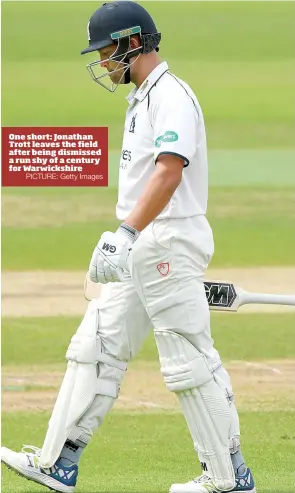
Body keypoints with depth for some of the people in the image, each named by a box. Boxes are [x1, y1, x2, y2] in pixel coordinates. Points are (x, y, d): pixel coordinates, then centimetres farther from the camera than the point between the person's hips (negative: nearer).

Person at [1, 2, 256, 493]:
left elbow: (169, 172, -27)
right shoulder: (142, 98, 18)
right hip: (141, 250, 11)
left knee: (191, 363, -7)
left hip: (168, 242, -11)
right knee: (95, 349, 8)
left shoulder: (170, 95, -14)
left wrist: (128, 233, -34)